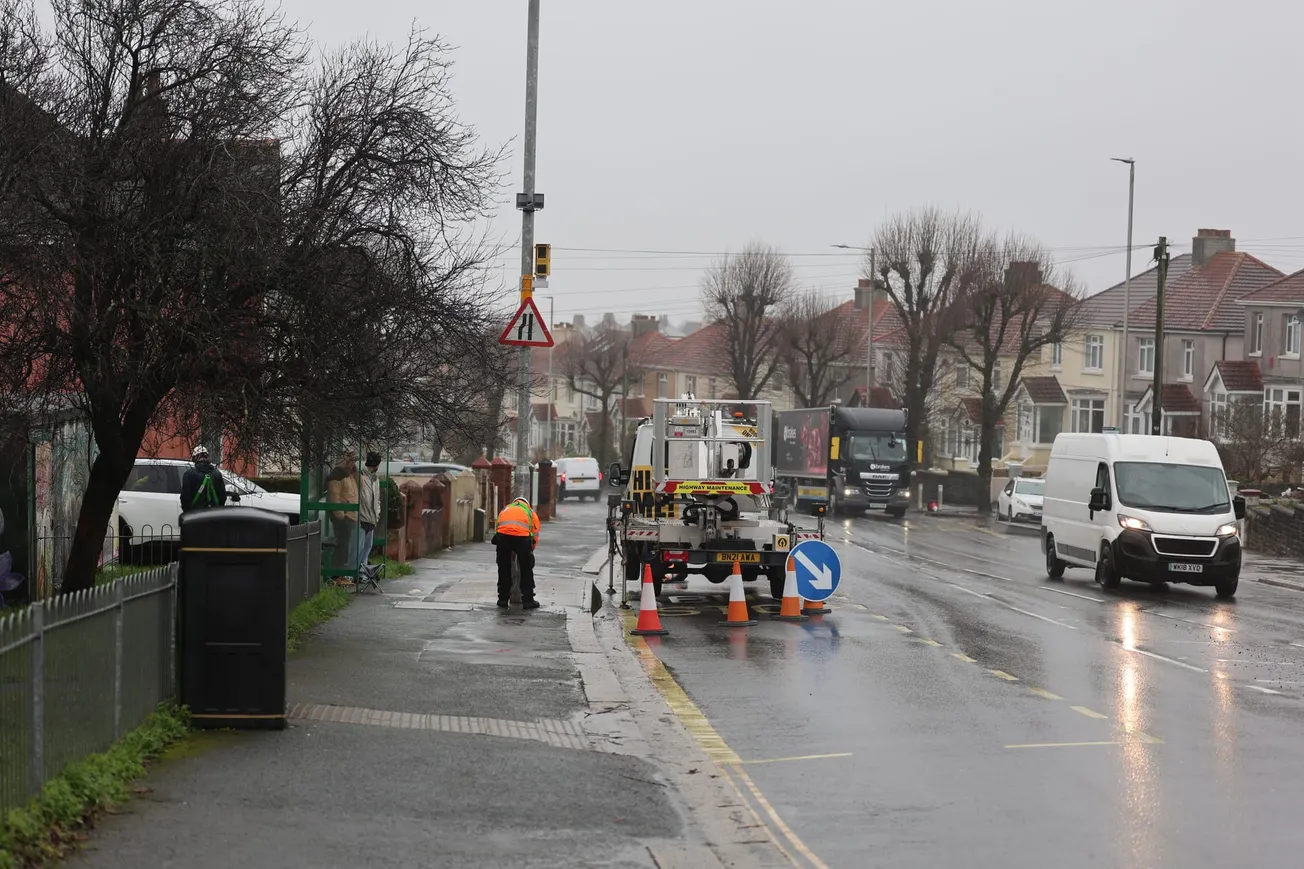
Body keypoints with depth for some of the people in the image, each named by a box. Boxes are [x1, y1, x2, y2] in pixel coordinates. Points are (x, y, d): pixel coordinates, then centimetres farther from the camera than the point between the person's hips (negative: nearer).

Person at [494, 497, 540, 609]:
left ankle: (503, 599, 21)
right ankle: (527, 600, 14)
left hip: (502, 536, 2)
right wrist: (529, 551, 35)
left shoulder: (505, 510, 36)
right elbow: (535, 537, 21)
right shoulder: (531, 512, 29)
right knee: (526, 570, 13)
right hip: (522, 537, -2)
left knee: (503, 569, 16)